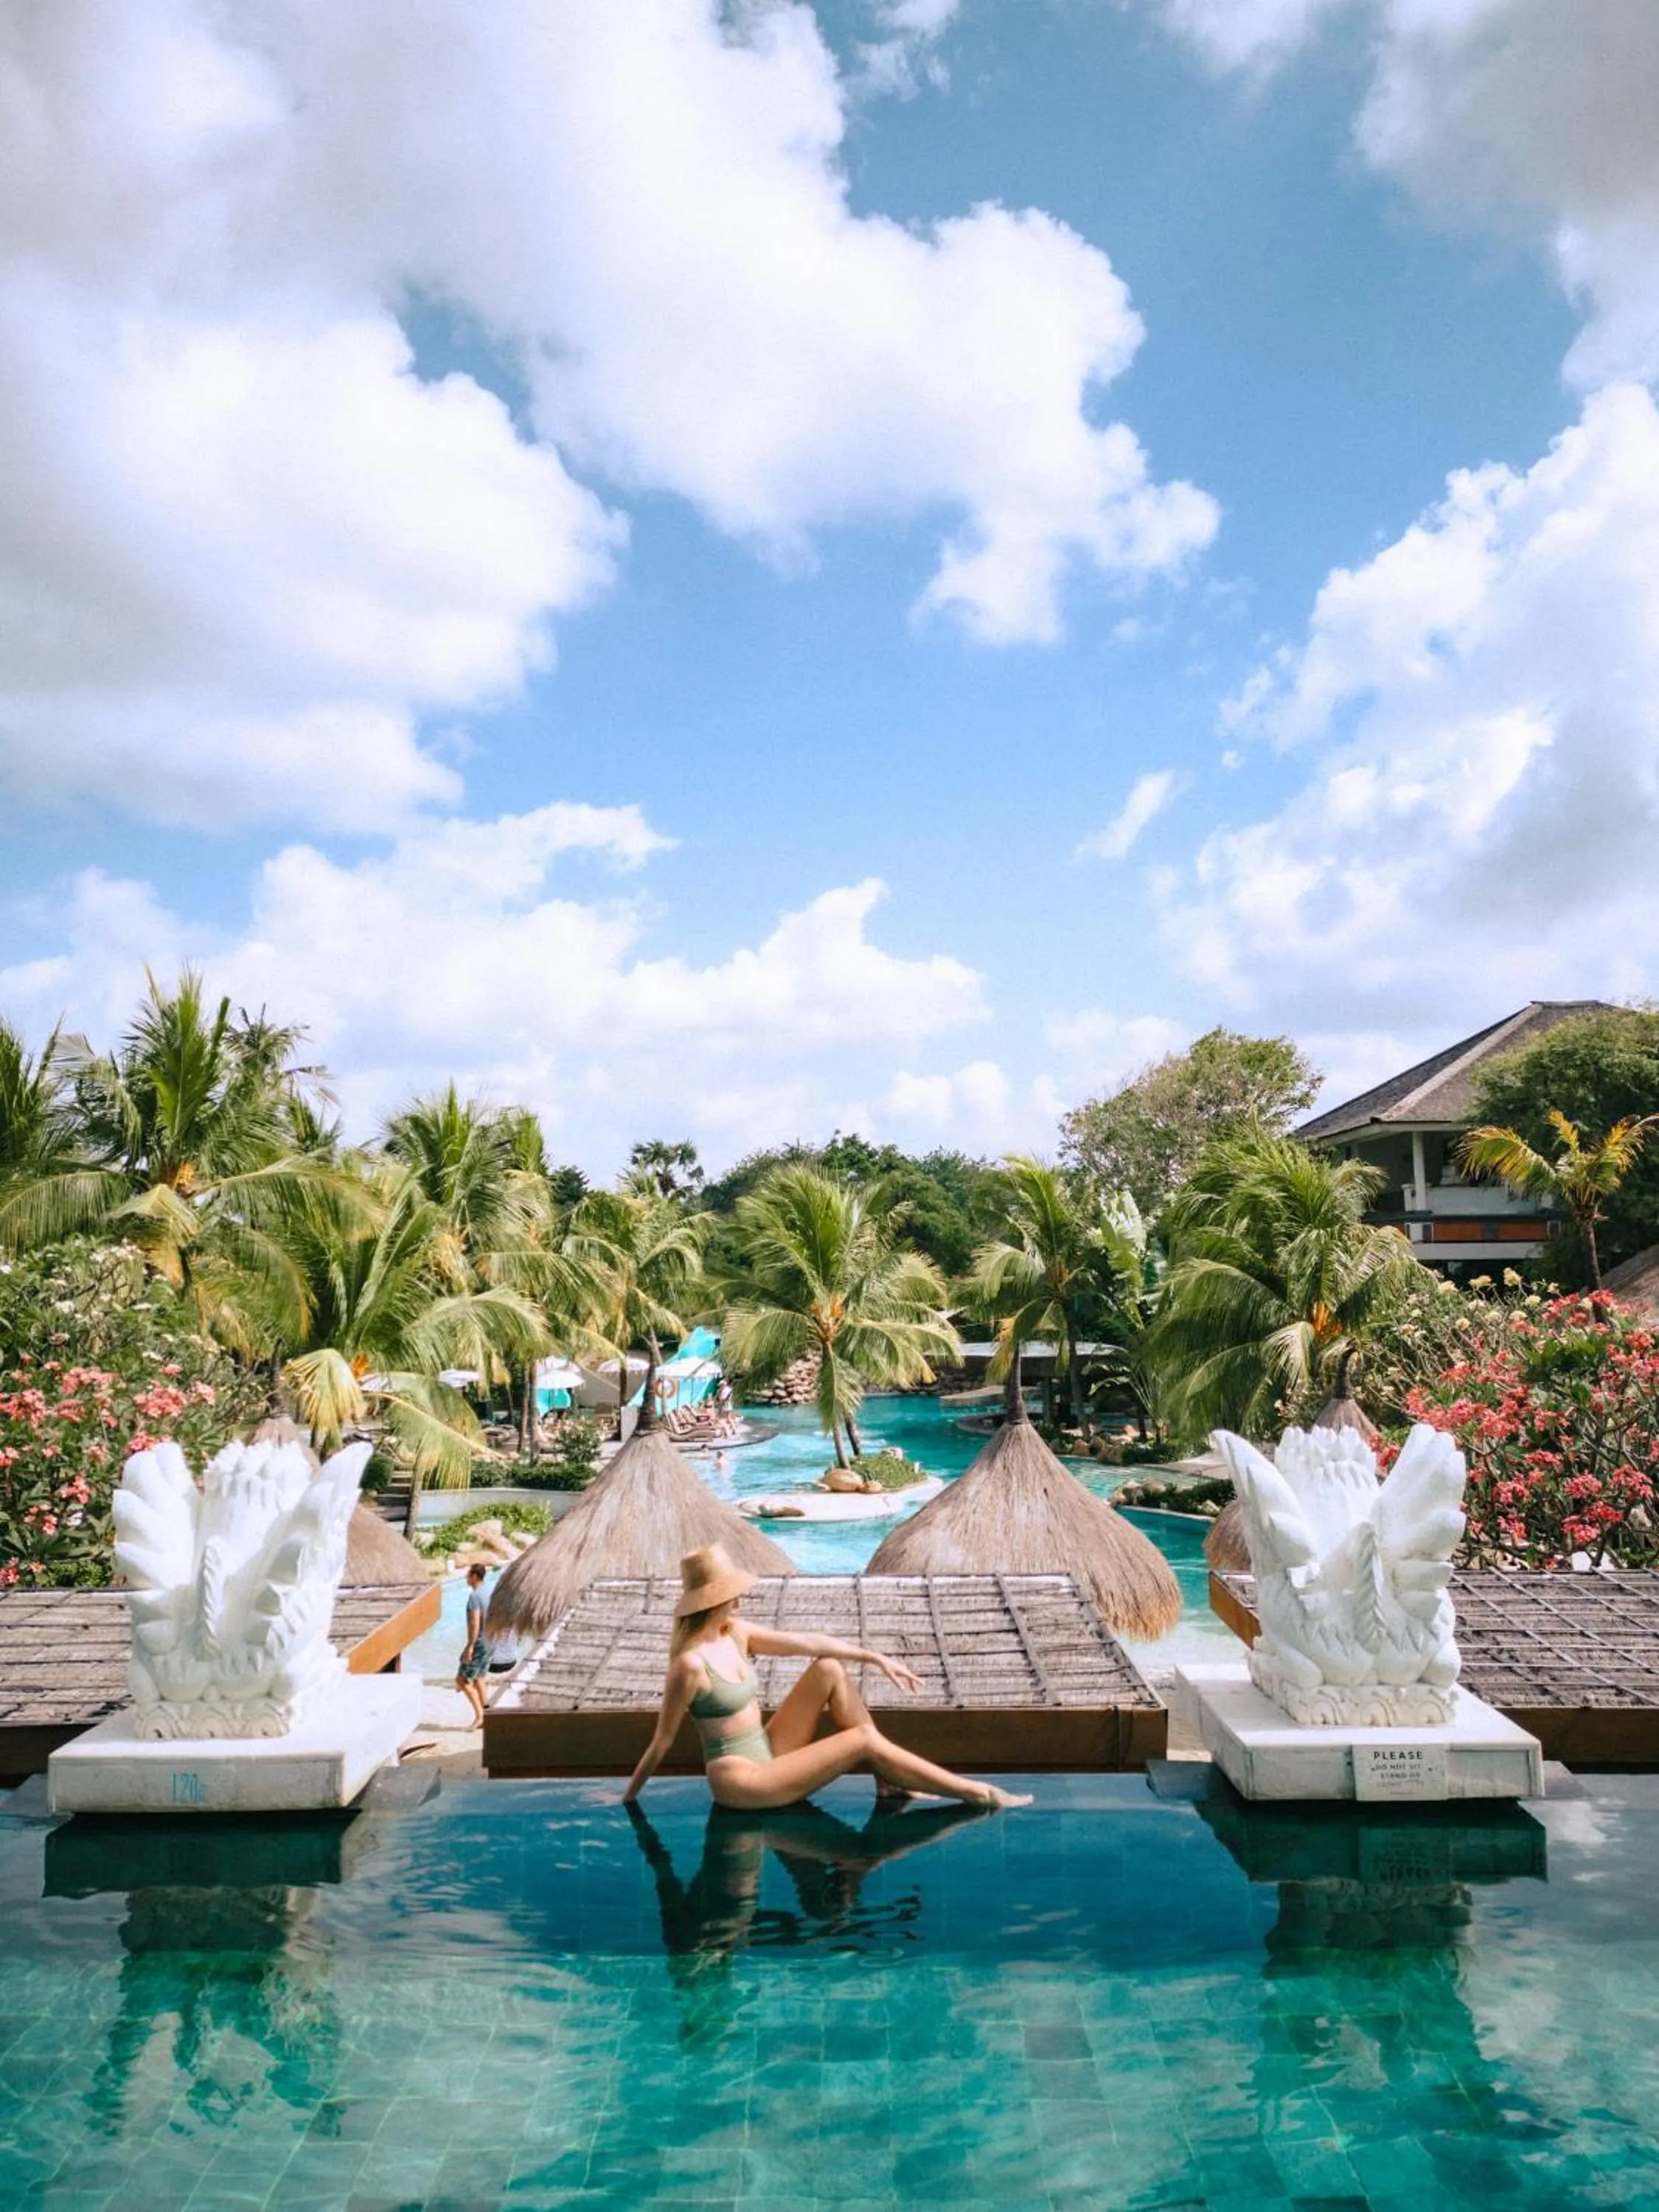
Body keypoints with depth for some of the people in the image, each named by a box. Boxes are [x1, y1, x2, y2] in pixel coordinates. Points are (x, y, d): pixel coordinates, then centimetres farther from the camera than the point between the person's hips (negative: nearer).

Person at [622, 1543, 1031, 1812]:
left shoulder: (735, 1633, 1)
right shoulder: (690, 1663, -24)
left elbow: (807, 1643, 4)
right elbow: (661, 1742, -15)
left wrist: (875, 1658, 1)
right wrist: (628, 1799, -8)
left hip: (766, 1756, 8)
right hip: (740, 1782, -8)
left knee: (829, 1669, -3)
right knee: (864, 1738, -14)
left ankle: (888, 1782, -2)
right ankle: (978, 1794, -9)